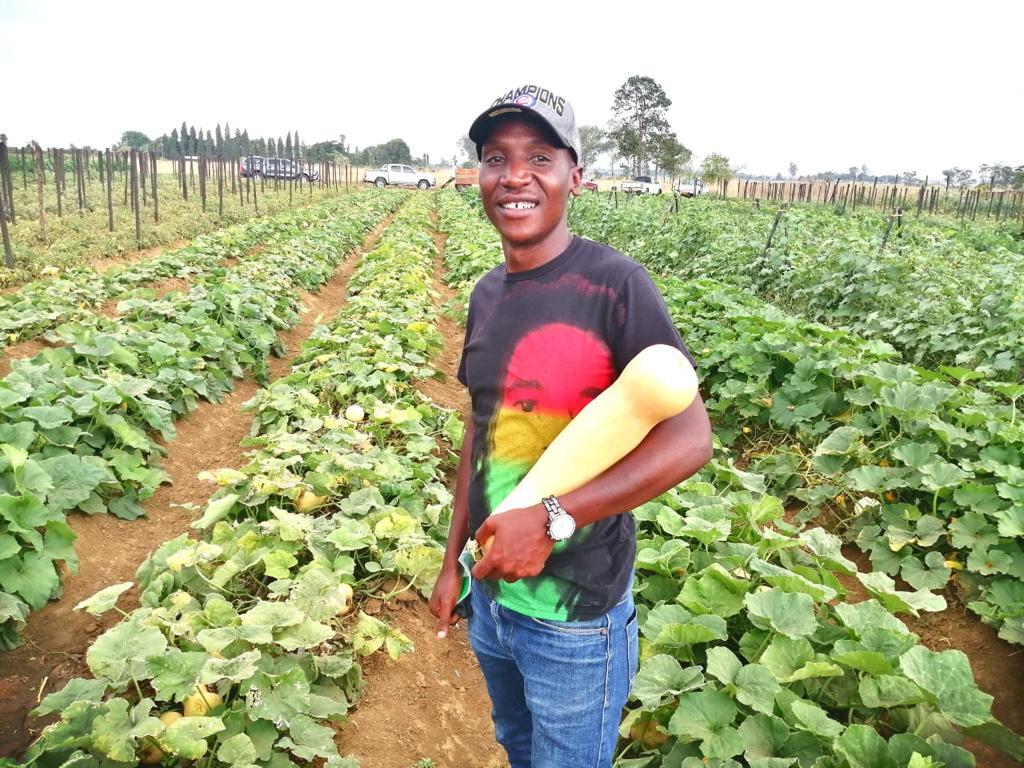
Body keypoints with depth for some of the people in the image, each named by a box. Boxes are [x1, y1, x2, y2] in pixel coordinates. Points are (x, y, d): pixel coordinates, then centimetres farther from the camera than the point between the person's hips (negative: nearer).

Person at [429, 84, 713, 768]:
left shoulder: (616, 285, -19)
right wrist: (453, 557, 10)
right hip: (491, 591, 6)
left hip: (574, 612, -6)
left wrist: (549, 517, -28)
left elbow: (690, 440, -21)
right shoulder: (488, 293, 2)